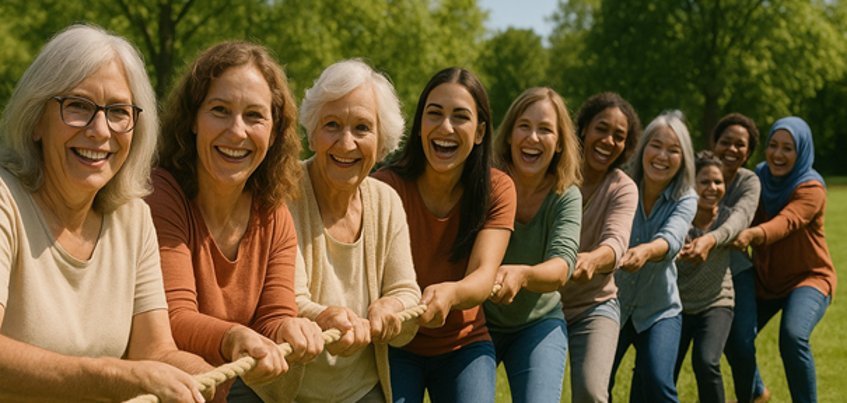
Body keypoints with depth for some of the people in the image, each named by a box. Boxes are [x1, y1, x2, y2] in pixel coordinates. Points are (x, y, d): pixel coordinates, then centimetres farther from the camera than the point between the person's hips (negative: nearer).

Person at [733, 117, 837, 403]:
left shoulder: (811, 188, -21)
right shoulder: (758, 178, -4)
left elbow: (786, 223, -39)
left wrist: (753, 234, -59)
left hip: (808, 278, -6)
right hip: (764, 279, 6)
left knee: (793, 338, -30)